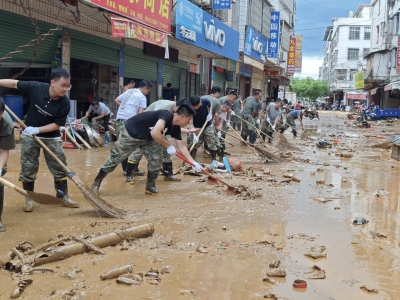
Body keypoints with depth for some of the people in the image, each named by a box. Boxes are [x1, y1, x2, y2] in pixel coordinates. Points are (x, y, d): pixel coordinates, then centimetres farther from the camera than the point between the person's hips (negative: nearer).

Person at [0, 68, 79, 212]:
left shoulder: (64, 102, -21)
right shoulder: (35, 87, -22)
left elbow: (57, 124, -17)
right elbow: (14, 83, -8)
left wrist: (38, 129, -25)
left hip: (51, 137, 0)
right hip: (29, 135, 0)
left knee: (60, 167, 4)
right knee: (28, 167, 5)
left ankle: (63, 196, 21)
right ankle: (29, 199, 20)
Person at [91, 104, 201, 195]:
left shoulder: (175, 127, -5)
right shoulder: (166, 115, -31)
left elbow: (181, 146, 3)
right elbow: (155, 133, -44)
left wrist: (193, 162, -1)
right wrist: (169, 146, -31)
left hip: (147, 138, 8)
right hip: (131, 133, -8)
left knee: (157, 159, -6)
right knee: (115, 158, -1)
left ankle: (150, 187, 10)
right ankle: (96, 183, 13)